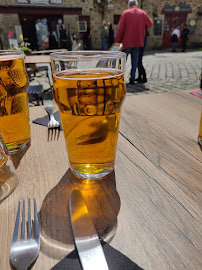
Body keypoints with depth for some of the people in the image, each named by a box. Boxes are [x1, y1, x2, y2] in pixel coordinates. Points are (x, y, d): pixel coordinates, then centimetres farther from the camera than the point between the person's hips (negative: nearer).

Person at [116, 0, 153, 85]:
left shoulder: (126, 13, -1)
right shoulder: (142, 13, 7)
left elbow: (120, 28, -5)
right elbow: (150, 23, 14)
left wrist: (118, 41, 1)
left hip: (127, 42, -2)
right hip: (137, 42, 2)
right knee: (135, 61, 6)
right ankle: (132, 79, 3)